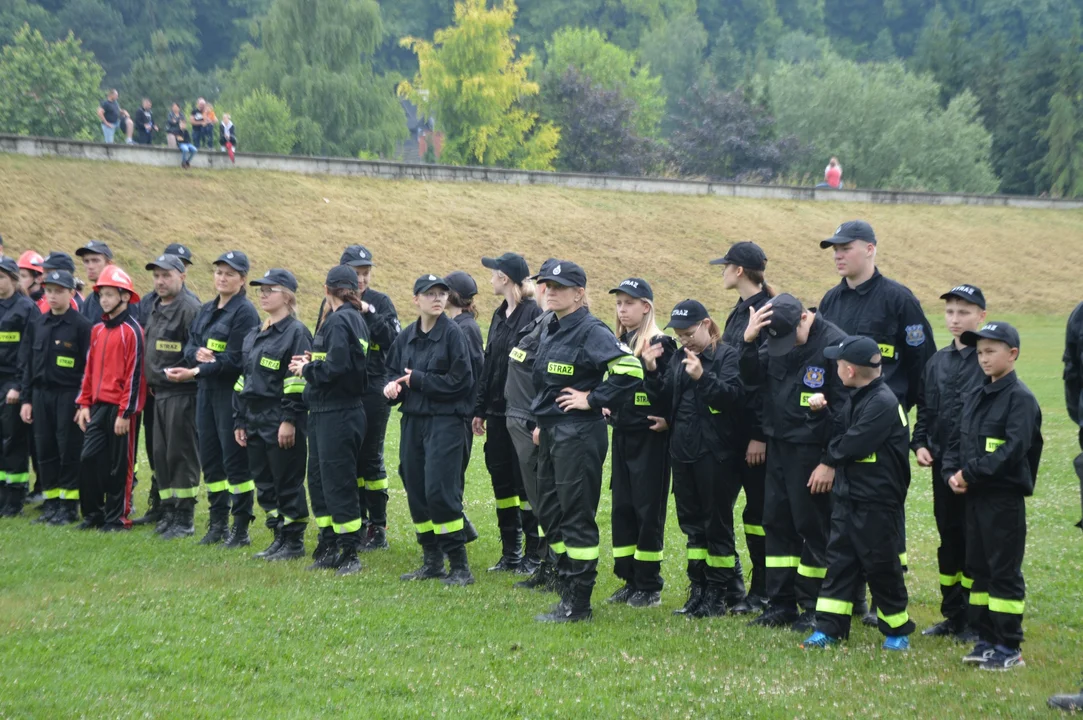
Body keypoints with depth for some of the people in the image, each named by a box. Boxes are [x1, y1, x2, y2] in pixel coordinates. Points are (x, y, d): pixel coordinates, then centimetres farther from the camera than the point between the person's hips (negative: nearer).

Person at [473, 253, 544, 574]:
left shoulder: (533, 314, -13)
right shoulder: (500, 315, 13)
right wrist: (480, 409, 14)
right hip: (497, 411, 8)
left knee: (525, 481, -1)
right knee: (501, 480, 11)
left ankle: (534, 554, 8)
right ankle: (510, 553, 20)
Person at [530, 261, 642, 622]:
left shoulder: (591, 331, -14)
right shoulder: (549, 332, 14)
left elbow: (630, 369, -26)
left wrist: (593, 399, -18)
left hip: (578, 435, -10)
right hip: (551, 433, 10)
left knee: (577, 517, -4)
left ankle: (578, 604, 2)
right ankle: (567, 589, 23)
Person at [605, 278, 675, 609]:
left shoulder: (660, 344, -11)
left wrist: (667, 419, -24)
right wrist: (607, 407, 4)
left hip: (650, 437, -8)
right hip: (622, 435, 8)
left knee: (648, 510, -3)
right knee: (622, 507, 9)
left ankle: (650, 586, 4)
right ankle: (629, 579, 17)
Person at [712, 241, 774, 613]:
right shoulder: (739, 312, 14)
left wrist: (760, 435, -20)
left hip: (757, 427, -9)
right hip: (735, 425, 9)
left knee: (759, 506, -2)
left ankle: (763, 590, 5)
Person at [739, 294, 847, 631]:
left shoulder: (834, 344, -17)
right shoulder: (774, 340, 4)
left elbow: (843, 410, -16)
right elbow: (751, 377, 3)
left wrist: (830, 462, -16)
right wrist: (748, 341, -13)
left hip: (811, 451, -7)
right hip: (778, 445, 7)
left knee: (811, 526, 0)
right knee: (776, 523, 11)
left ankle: (813, 608, 12)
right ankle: (780, 604, 20)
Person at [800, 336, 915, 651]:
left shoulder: (882, 403, -21)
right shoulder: (856, 398, 10)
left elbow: (851, 446, -24)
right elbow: (843, 428, 10)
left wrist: (832, 453, -5)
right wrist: (824, 409, -2)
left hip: (877, 502, -9)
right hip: (848, 496, 9)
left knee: (881, 566, 3)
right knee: (838, 560, 9)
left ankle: (897, 631, 18)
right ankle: (829, 629, 14)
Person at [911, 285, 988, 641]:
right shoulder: (937, 362, 11)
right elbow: (924, 409, 18)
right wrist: (920, 444, 3)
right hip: (942, 464, 6)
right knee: (949, 538, 12)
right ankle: (953, 615, 22)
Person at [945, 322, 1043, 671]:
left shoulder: (1020, 398, -11)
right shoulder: (975, 398, 13)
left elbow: (1013, 448, -21)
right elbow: (957, 440, 14)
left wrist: (971, 473, -20)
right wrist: (952, 473, -4)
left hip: (1005, 498, -8)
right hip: (974, 496, 8)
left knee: (1004, 572, -3)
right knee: (978, 569, 12)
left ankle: (1009, 648, 3)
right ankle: (986, 639, 21)